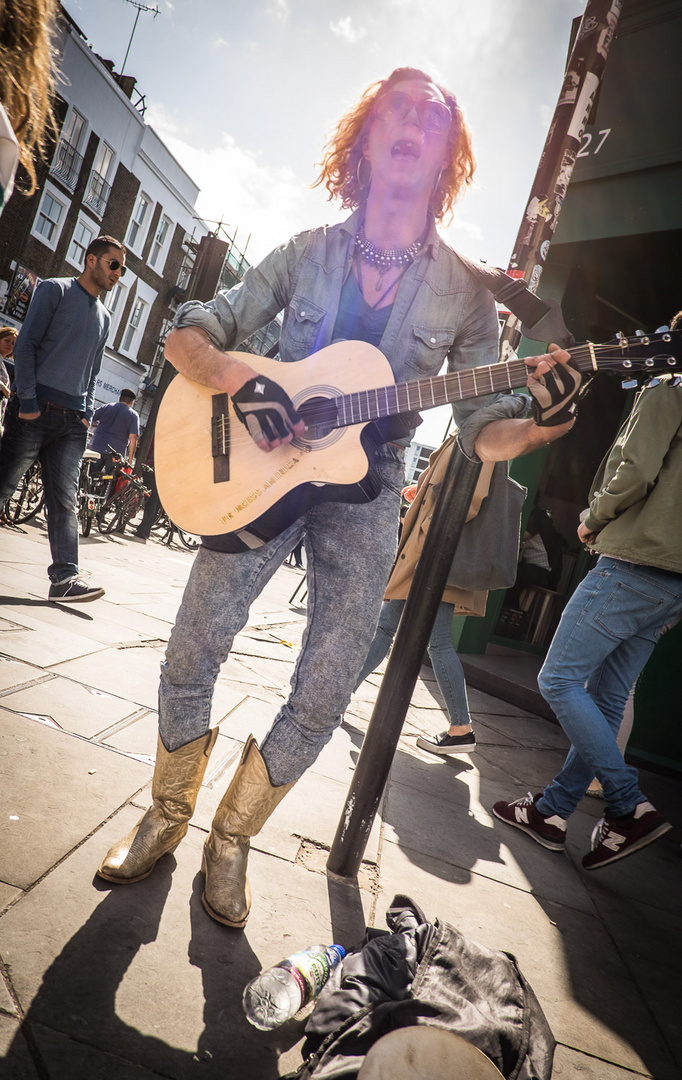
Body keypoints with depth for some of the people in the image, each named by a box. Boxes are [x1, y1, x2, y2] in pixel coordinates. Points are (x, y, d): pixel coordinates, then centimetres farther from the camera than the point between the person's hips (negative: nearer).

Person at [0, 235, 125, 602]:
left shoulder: (104, 317, 21)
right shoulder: (55, 290, 4)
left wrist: (87, 413, 10)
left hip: (72, 420, 5)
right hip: (35, 410, -5)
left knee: (64, 499, -2)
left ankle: (64, 576, -6)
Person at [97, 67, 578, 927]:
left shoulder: (464, 293, 3)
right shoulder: (305, 253, 4)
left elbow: (484, 433, 2)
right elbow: (187, 335, 3)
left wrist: (544, 422, -21)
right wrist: (237, 377, -19)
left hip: (365, 499, 0)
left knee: (324, 700, -2)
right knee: (188, 661, -2)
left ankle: (231, 838, 24)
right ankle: (167, 815, 26)